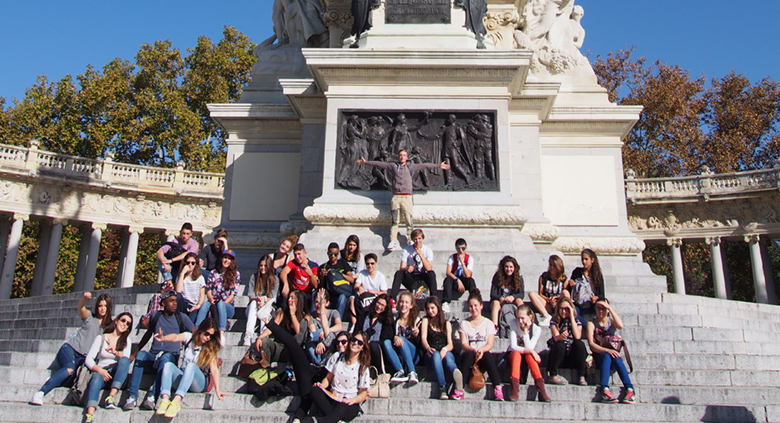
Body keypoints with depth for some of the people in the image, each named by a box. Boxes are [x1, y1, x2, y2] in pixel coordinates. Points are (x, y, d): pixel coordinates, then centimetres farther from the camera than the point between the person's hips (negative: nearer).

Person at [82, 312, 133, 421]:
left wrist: (116, 353, -21)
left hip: (116, 374, 1)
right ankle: (89, 416, -57)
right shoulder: (100, 338, 12)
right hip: (100, 372, -1)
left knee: (124, 359, -30)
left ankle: (111, 397, -40)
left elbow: (126, 359, 0)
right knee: (96, 377, -37)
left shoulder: (126, 342, 18)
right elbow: (88, 360, 1)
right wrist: (100, 370, -19)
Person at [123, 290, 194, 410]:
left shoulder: (181, 317, 6)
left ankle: (152, 397, -45)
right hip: (153, 356, 2)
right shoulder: (156, 317, 12)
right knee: (141, 355, -31)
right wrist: (134, 354, 30)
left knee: (165, 357, -37)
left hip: (171, 356, -2)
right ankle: (132, 397, -37)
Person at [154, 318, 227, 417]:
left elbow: (214, 369, -13)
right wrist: (163, 338, -41)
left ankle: (176, 401, -47)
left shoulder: (212, 348, 0)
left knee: (191, 365, -31)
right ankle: (165, 399, -42)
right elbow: (176, 337, -17)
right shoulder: (189, 337, 5)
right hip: (181, 380, 3)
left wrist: (217, 389, -29)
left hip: (199, 383, -3)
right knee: (168, 364, -23)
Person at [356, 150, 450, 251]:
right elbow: (380, 164, 19)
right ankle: (393, 242, -1)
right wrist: (366, 162, 22)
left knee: (409, 221, -7)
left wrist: (439, 166, 18)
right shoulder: (393, 166, 16)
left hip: (407, 197, -1)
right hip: (396, 197, 1)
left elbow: (425, 165, 17)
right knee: (394, 221, -1)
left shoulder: (411, 166, 15)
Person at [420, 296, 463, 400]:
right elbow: (423, 338, 2)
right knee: (436, 355, -38)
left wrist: (445, 349, -16)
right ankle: (442, 388, -54)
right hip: (430, 355, 0)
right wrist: (428, 348, -22)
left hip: (446, 352, 1)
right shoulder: (426, 320, 19)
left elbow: (450, 344, 10)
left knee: (448, 356, -37)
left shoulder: (446, 323, 21)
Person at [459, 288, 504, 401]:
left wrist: (482, 350, -23)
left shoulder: (488, 323, 12)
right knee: (469, 354, -34)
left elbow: (490, 344, 0)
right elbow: (463, 344, 0)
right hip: (468, 356, 0)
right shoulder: (464, 324, 13)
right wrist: (474, 350, -22)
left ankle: (497, 388, -38)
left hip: (484, 356, 0)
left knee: (487, 355, -34)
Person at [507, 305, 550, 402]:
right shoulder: (513, 324, -15)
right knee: (516, 353, -34)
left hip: (527, 359, 1)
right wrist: (531, 351, -31)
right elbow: (513, 347, -22)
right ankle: (515, 390, -46)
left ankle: (541, 390, -41)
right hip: (513, 356, -1)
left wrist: (526, 331, -26)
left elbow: (529, 348, -25)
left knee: (528, 355, -33)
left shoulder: (536, 329, -12)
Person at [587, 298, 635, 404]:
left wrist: (610, 308, -15)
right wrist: (607, 350, -29)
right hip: (598, 356, -2)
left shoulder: (611, 321, 8)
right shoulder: (591, 323, 2)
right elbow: (591, 344, -13)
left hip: (612, 352, 2)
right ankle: (604, 390, -50)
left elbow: (620, 326, -19)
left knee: (616, 357, -32)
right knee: (606, 356, -34)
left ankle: (630, 389, -41)